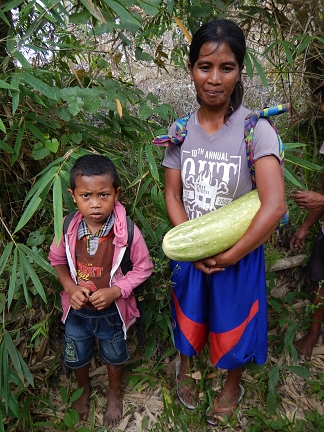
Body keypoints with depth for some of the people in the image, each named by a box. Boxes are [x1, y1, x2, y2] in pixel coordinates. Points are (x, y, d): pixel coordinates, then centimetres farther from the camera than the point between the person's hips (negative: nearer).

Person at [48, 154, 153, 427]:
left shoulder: (128, 231, -28)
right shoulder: (68, 228, -19)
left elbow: (143, 267, -14)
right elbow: (57, 260, -1)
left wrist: (115, 291, -25)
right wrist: (70, 287, -17)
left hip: (112, 310, -2)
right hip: (77, 310, 3)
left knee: (114, 356, 25)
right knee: (76, 358, 27)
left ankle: (114, 392, 58)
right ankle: (84, 389, 61)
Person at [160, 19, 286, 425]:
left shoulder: (256, 129, -19)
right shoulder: (180, 130, -7)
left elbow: (274, 206, -25)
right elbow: (172, 195, -4)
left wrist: (231, 255, -19)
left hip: (239, 254, -3)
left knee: (233, 324, 18)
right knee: (188, 314, 24)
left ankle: (233, 384, 51)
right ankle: (185, 364, 58)